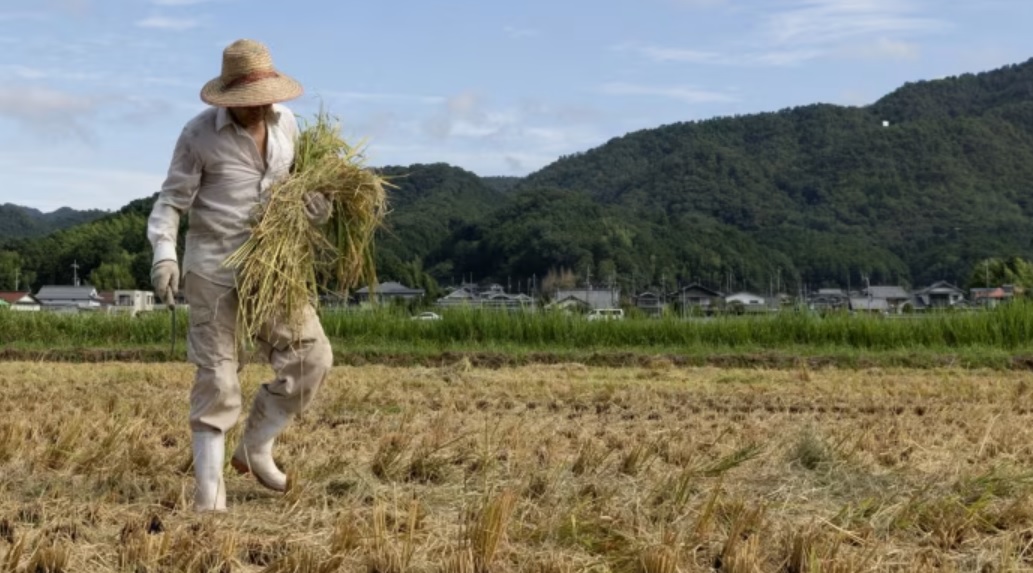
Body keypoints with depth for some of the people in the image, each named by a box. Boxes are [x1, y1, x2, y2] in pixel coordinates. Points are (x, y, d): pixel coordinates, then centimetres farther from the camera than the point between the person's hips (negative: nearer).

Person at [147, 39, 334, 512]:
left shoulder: (285, 122, 2)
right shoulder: (200, 134, -12)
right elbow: (171, 202, -9)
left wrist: (316, 205, -9)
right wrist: (164, 255, -26)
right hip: (213, 269, -4)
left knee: (311, 357, -6)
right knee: (217, 379, -3)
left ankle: (255, 449, 13)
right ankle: (209, 495, 6)